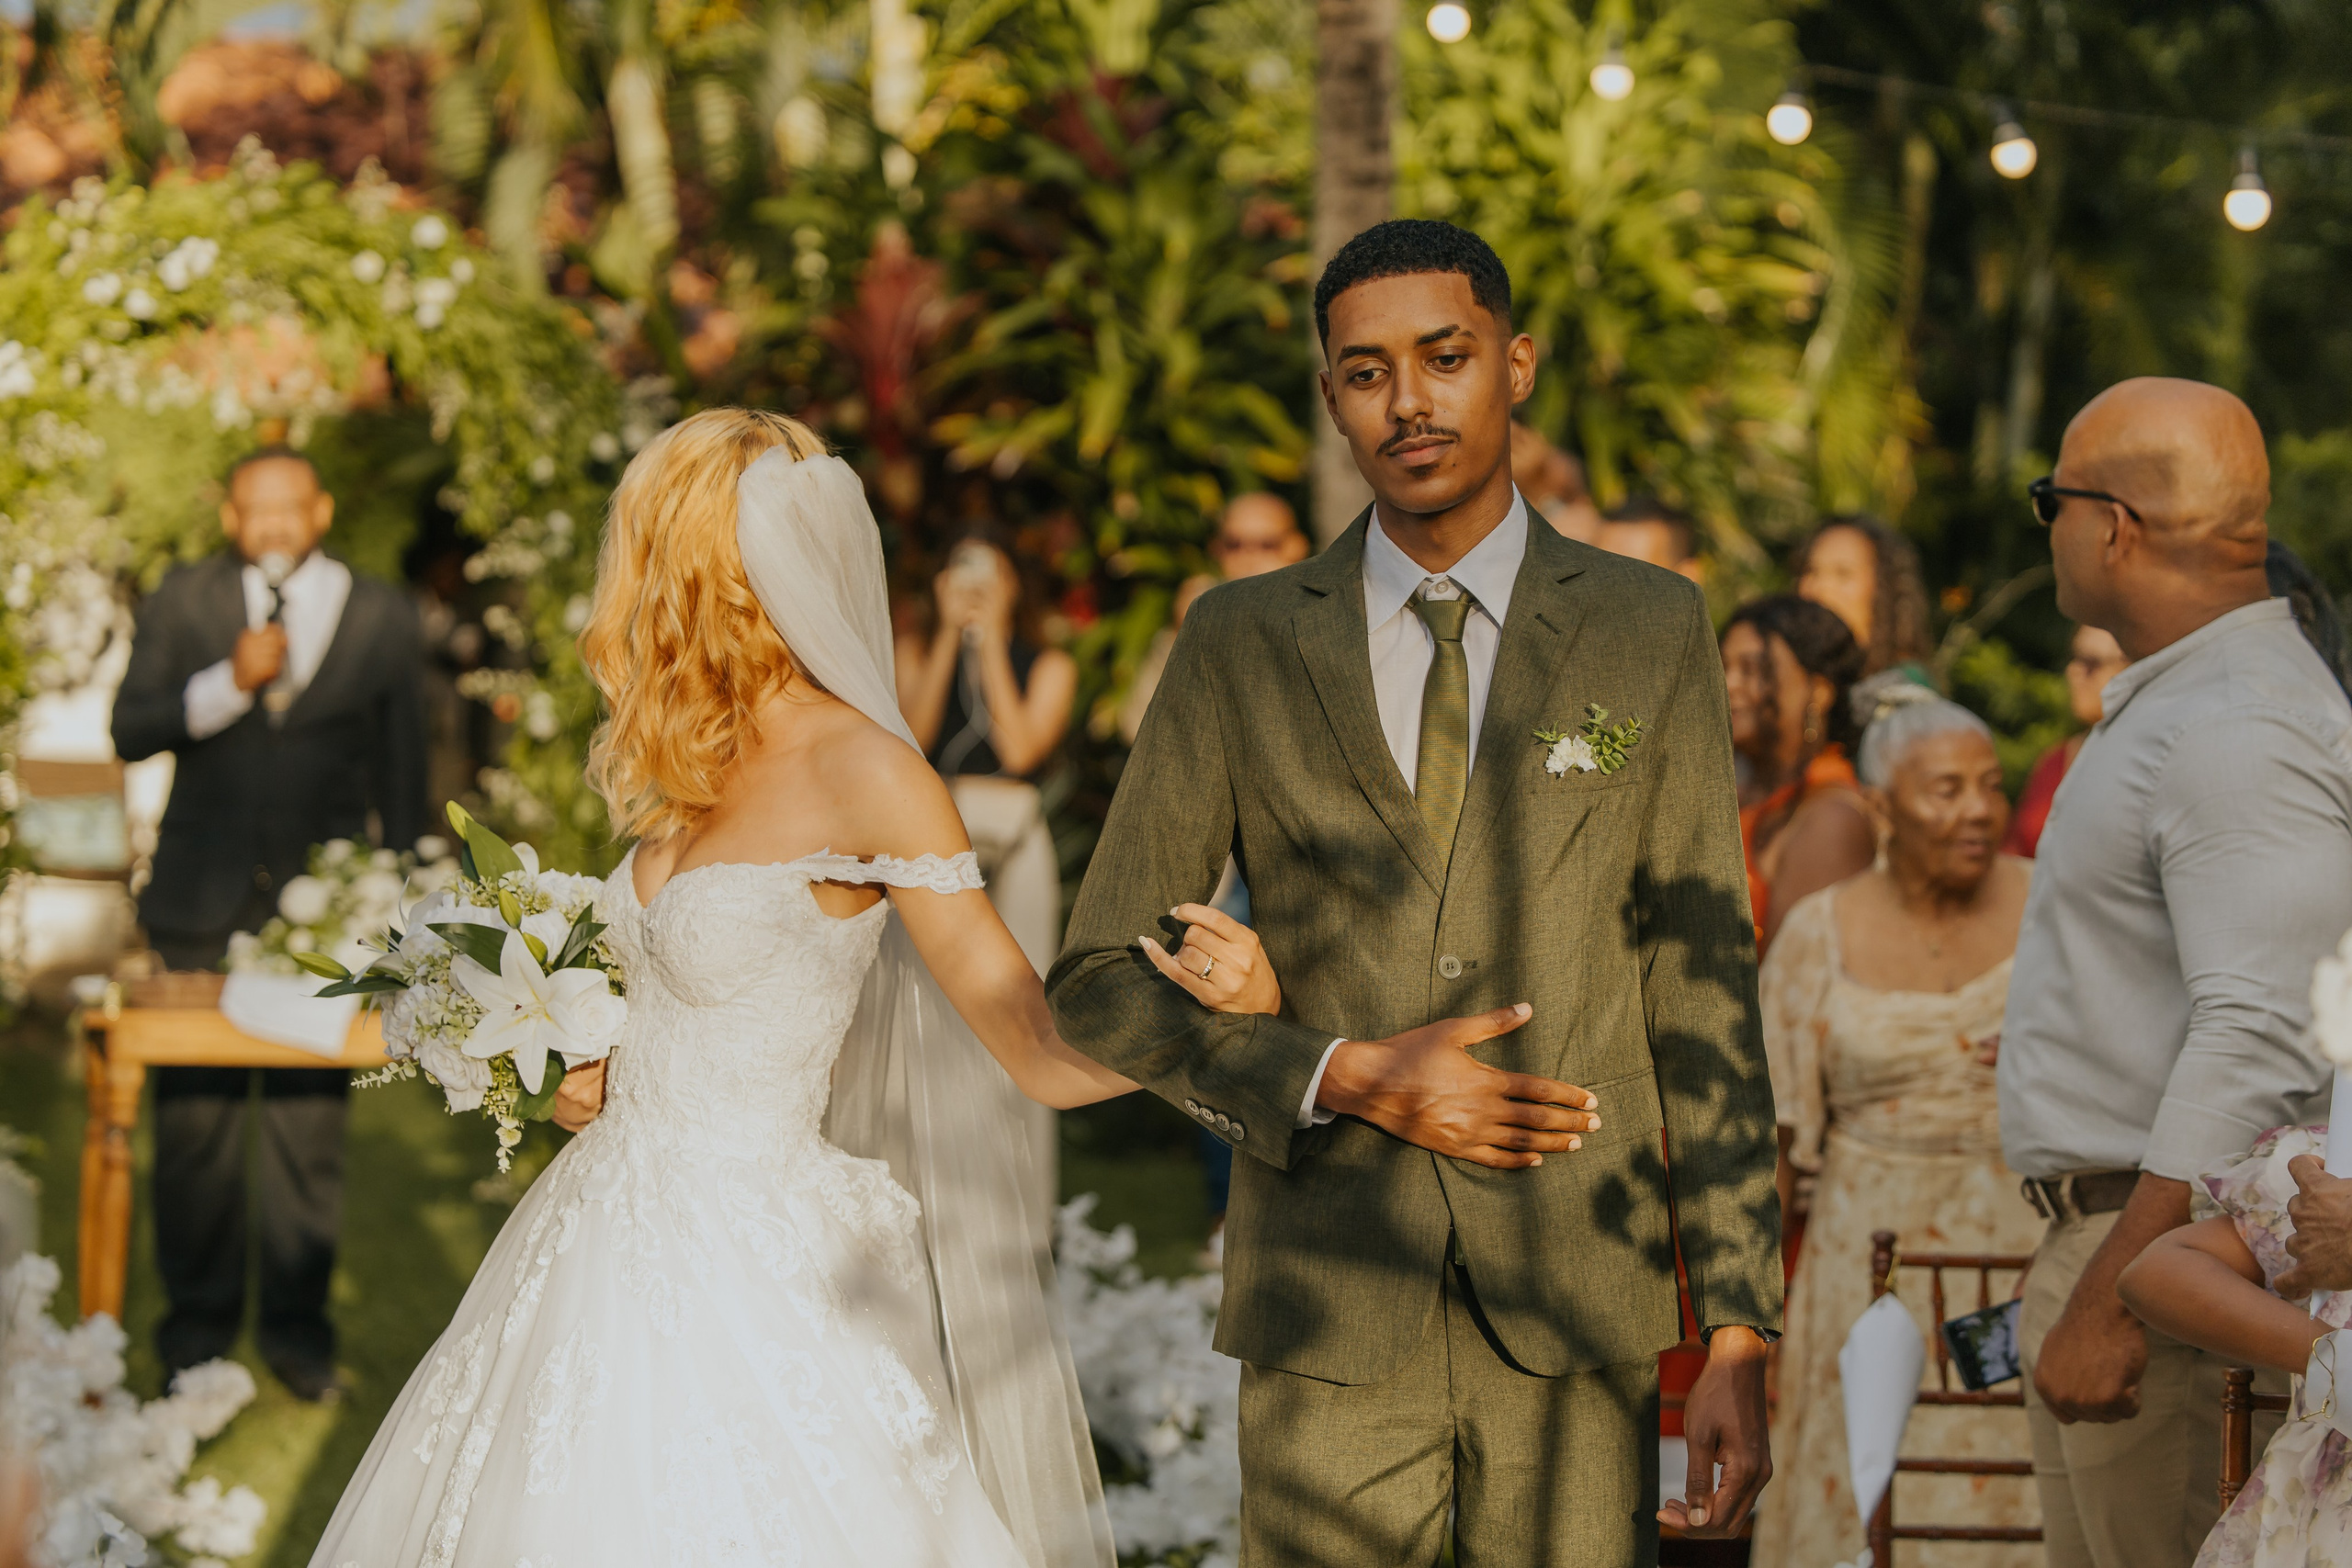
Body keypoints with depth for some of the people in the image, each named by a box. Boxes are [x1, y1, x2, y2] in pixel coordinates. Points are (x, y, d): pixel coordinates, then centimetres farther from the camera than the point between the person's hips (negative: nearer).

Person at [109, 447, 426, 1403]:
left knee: (309, 1124, 4)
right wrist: (230, 683, -20)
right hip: (202, 905, 0)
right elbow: (131, 731, -5)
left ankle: (297, 1323, 16)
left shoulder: (381, 620, 4)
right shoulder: (183, 605, 4)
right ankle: (198, 1324, 16)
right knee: (194, 1120, 4)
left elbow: (402, 776, 9)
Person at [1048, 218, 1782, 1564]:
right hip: (1327, 1322, 0)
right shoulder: (1243, 646, 5)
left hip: (1576, 1318, 0)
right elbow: (1098, 986, 6)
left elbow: (1704, 994, 4)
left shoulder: (1650, 630, 5)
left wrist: (1740, 1331, -2)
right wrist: (1346, 1081, -9)